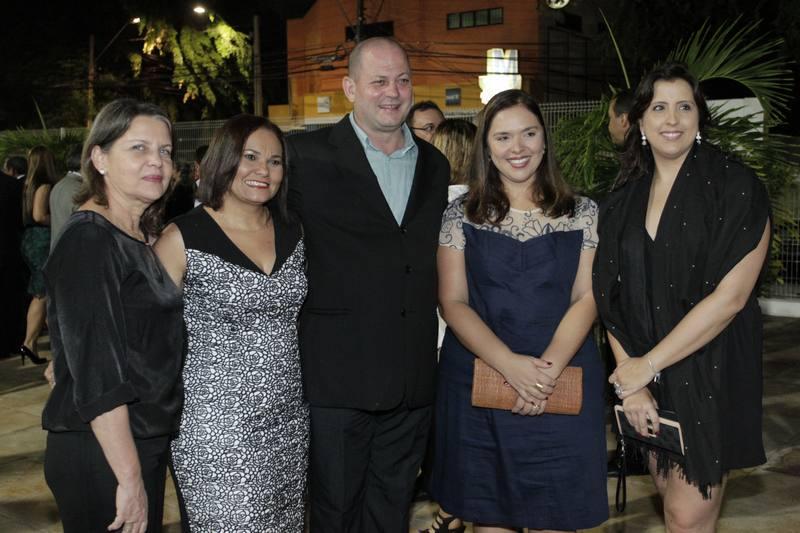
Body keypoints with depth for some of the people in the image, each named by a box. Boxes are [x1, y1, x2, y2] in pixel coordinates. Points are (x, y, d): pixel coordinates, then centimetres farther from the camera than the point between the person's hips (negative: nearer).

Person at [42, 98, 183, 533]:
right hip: (101, 457, -8)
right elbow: (97, 375, -21)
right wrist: (130, 477, -21)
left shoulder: (140, 237, 10)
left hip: (145, 444, 8)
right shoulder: (88, 241, -17)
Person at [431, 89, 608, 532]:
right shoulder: (461, 215, 2)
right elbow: (452, 302, -4)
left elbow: (587, 297, -2)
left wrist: (549, 367, -17)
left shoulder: (583, 213, 5)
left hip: (564, 386, 1)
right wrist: (511, 364, -18)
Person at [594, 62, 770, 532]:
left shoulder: (736, 187, -9)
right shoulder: (624, 201, 6)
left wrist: (648, 364, -15)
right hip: (645, 375, 4)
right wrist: (630, 376, -8)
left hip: (711, 374, -4)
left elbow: (730, 297, -16)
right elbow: (613, 298, 3)